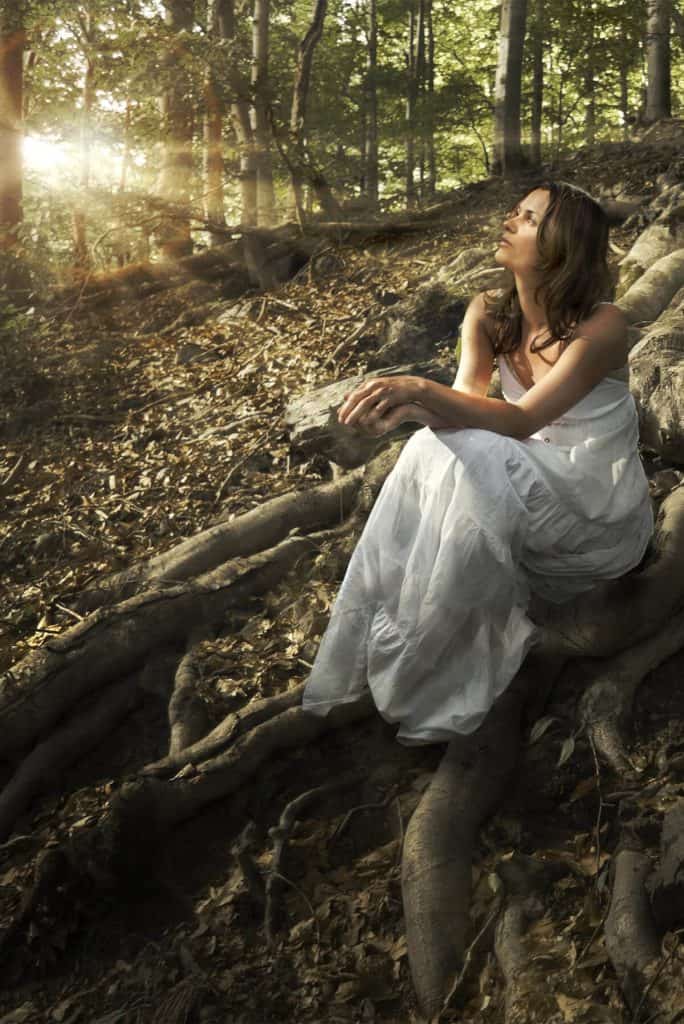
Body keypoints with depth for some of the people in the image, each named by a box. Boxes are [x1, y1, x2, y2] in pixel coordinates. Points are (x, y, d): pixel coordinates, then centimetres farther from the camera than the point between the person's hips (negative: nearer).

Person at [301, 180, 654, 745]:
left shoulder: (602, 325, -21)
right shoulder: (490, 314, -2)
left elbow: (520, 420, -31)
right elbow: (467, 403, -15)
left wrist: (423, 391, -46)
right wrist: (406, 405, -38)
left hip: (603, 514, -5)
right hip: (529, 493, 6)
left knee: (466, 463, -31)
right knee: (434, 450, -23)